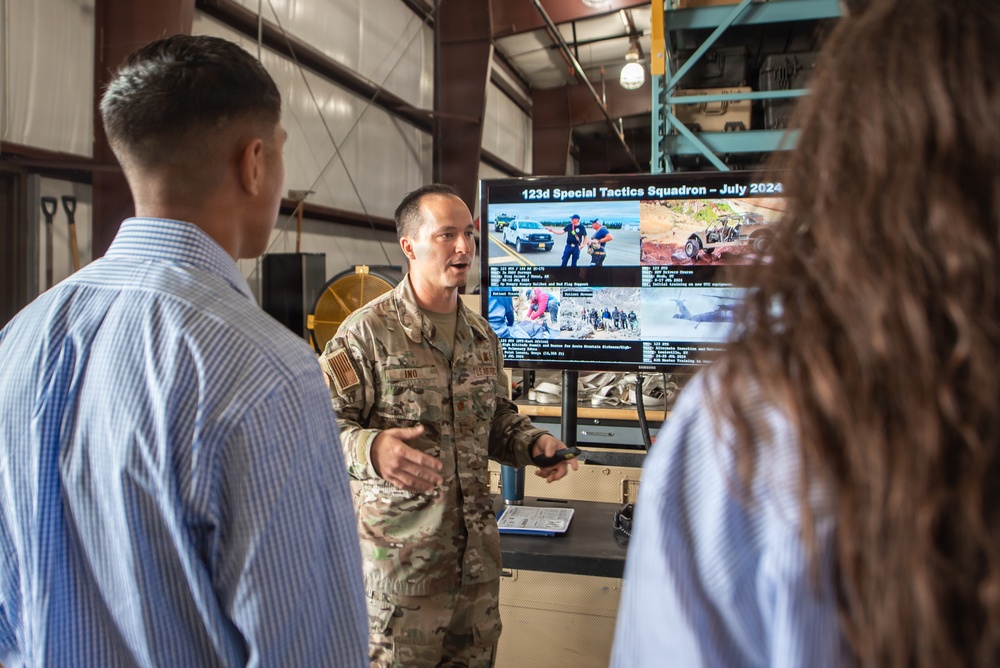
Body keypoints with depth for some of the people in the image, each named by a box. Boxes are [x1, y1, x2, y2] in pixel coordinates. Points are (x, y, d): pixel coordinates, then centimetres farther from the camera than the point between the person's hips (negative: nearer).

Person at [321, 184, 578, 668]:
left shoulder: (482, 335, 10)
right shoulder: (369, 330, -11)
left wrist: (534, 442, 0)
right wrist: (372, 449, -35)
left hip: (478, 549, 6)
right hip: (401, 552, -6)